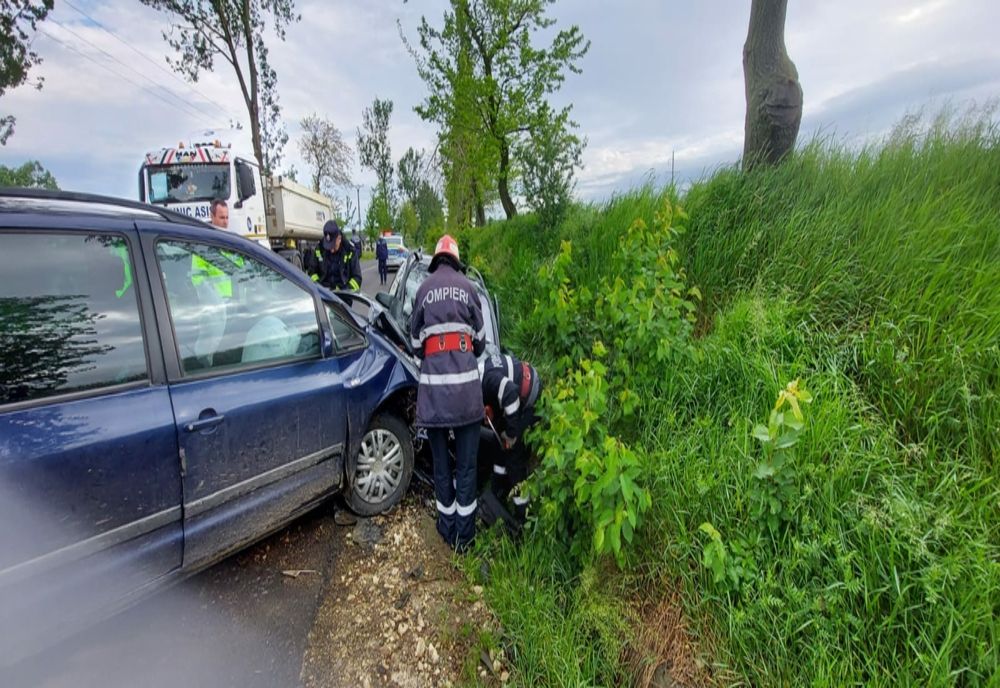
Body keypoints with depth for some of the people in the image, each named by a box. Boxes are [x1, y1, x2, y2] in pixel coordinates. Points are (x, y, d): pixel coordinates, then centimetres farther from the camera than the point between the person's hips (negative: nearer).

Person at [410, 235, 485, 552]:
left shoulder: (423, 289, 7)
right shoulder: (468, 287, 6)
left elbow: (416, 342, 11)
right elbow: (480, 339, 10)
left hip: (433, 383, 1)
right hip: (465, 383, -1)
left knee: (441, 464, 15)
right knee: (466, 465, 9)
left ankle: (447, 529, 29)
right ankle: (463, 535, 19)